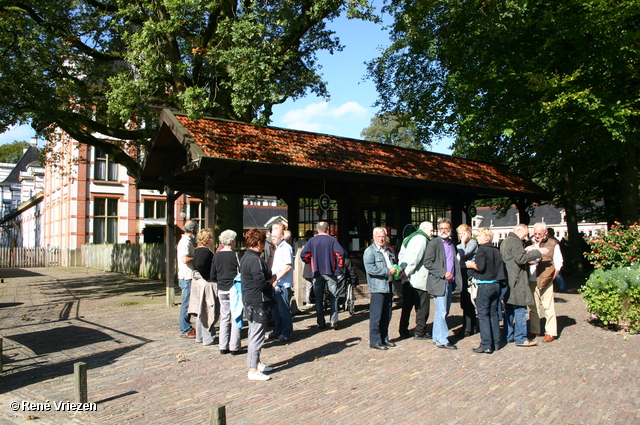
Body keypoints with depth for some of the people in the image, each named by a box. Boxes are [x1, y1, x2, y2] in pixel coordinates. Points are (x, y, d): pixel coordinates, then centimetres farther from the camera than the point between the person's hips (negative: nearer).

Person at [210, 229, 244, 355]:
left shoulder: (216, 256, 3)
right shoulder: (235, 255, -11)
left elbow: (212, 276, 8)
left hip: (221, 291, 5)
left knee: (224, 318, 12)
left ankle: (223, 347, 15)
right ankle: (235, 347, 5)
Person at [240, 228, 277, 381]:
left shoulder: (246, 257, 10)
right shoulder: (255, 260, -22)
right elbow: (261, 283, -25)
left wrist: (269, 281, 7)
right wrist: (271, 281, -6)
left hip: (249, 301, 11)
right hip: (258, 303, -11)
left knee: (254, 334, 20)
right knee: (257, 336, -3)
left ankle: (256, 363, 33)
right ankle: (253, 370, 4)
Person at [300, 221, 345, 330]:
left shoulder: (312, 240, 0)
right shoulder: (332, 240, -4)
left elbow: (303, 255, -7)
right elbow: (340, 253, -15)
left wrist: (310, 262, 11)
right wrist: (340, 265, 1)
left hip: (317, 273, 1)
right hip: (330, 272, -1)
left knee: (318, 298, 8)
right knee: (333, 297, 7)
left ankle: (321, 323, 9)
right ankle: (334, 321, 0)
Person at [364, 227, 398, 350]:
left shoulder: (389, 251, 18)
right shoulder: (369, 251, -7)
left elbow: (394, 264, 31)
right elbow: (370, 268, -19)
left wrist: (396, 269, 7)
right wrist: (387, 271, -18)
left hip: (389, 287, 8)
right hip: (377, 287, -8)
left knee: (387, 316, 14)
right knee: (376, 316, -4)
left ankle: (384, 338, 25)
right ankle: (375, 341, 4)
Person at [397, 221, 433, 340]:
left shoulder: (408, 238, 18)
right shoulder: (422, 239, -11)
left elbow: (401, 255, 17)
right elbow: (416, 257, -21)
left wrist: (404, 270, 9)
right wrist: (407, 272, -17)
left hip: (407, 280, 9)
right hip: (419, 280, -9)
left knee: (406, 306, 12)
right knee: (422, 307, 2)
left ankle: (403, 331, 16)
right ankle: (420, 332, 8)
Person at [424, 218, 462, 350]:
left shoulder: (451, 244, 16)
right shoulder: (434, 243, -7)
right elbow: (427, 262, -14)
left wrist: (455, 278, 11)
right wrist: (443, 273, -18)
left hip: (449, 283, 7)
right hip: (438, 282, -7)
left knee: (444, 312, 12)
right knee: (441, 313, -7)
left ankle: (437, 338, 21)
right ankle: (443, 340, 2)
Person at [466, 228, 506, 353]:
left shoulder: (482, 249, -10)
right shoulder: (496, 250, 9)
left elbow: (481, 266, -20)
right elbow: (500, 267, 8)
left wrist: (471, 265, -1)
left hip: (485, 285, -7)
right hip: (496, 284, 7)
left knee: (483, 315, -2)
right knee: (493, 314, 13)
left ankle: (486, 345, -3)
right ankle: (496, 343, 18)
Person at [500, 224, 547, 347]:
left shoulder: (505, 241, 21)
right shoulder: (515, 242, -11)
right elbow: (521, 258, -21)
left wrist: (527, 252, 14)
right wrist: (537, 252, -14)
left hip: (507, 281, 10)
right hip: (515, 281, -10)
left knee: (510, 309, 14)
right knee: (520, 309, -7)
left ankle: (508, 336, 19)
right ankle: (521, 339, -5)